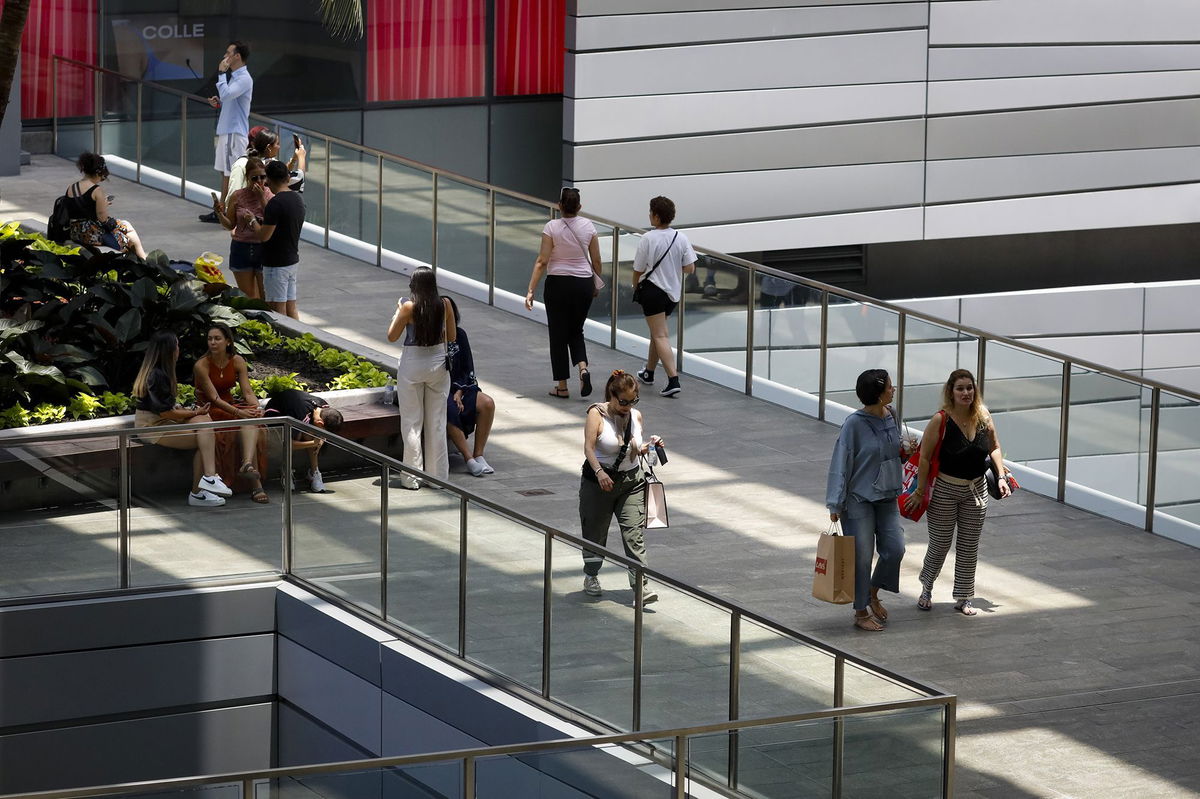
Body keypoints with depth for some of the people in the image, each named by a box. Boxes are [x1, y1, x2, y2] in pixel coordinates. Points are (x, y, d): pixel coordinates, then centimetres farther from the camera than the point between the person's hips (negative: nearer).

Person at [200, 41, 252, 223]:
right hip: (226, 131, 11)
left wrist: (221, 73, -20)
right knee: (224, 173, 15)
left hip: (234, 132, -11)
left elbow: (226, 94, -30)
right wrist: (218, 103, 9)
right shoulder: (234, 76, 17)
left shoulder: (244, 79, -16)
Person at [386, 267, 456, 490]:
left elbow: (392, 336, -5)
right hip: (438, 363, 3)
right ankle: (438, 475, 17)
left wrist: (398, 311, 6)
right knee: (437, 422, 12)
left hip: (412, 365, -3)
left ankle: (412, 478, 8)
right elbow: (452, 337, 4)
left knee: (411, 422, 6)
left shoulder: (409, 307, -15)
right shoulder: (445, 305, -6)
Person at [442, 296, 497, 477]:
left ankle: (478, 455, -16)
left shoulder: (459, 335, 6)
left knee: (487, 403, -21)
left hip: (458, 387, 5)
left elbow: (468, 368, 8)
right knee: (450, 409, -36)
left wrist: (459, 392, -7)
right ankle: (469, 460, -31)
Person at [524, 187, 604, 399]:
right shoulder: (588, 227, -1)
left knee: (558, 334, 8)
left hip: (558, 284, -3)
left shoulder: (552, 227, -10)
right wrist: (596, 286, 20)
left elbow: (542, 261, -13)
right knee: (576, 332, 18)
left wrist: (531, 290, -11)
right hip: (584, 284, 3)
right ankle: (583, 368, -8)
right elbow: (596, 261, 5)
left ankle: (562, 387, 11)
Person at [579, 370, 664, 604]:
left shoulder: (636, 416, 6)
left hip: (631, 481, 3)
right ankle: (591, 576, 32)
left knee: (635, 533, -7)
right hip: (600, 480, -3)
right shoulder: (597, 414, -10)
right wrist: (599, 472, -32)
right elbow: (589, 447, -19)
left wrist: (649, 446, -3)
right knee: (595, 531, 10)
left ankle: (640, 584, -12)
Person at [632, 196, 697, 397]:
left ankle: (673, 379, -19)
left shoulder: (648, 239, -15)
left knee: (660, 336, -7)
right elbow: (690, 269, -3)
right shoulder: (681, 239, -3)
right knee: (657, 332, 23)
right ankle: (649, 373, 38)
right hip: (673, 293, 6)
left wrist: (635, 288, 12)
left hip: (653, 290, -6)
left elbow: (638, 270, -7)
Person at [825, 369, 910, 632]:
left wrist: (904, 452, 0)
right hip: (859, 499, -6)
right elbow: (841, 463, -15)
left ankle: (873, 593, 28)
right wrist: (836, 504, -15)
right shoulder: (854, 423, -18)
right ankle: (861, 613, 13)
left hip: (887, 497, 6)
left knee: (895, 548, 2)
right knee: (862, 556, -1)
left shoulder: (890, 417, 2)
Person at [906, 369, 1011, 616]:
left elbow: (994, 447, 11)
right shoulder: (941, 421, -18)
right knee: (939, 545, 6)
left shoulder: (984, 417, -5)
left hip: (976, 490, 4)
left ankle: (963, 598, 20)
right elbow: (924, 457, -14)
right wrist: (920, 492, -13)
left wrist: (1001, 476, 1)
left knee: (969, 547, 9)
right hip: (945, 490, -4)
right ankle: (927, 589, 32)